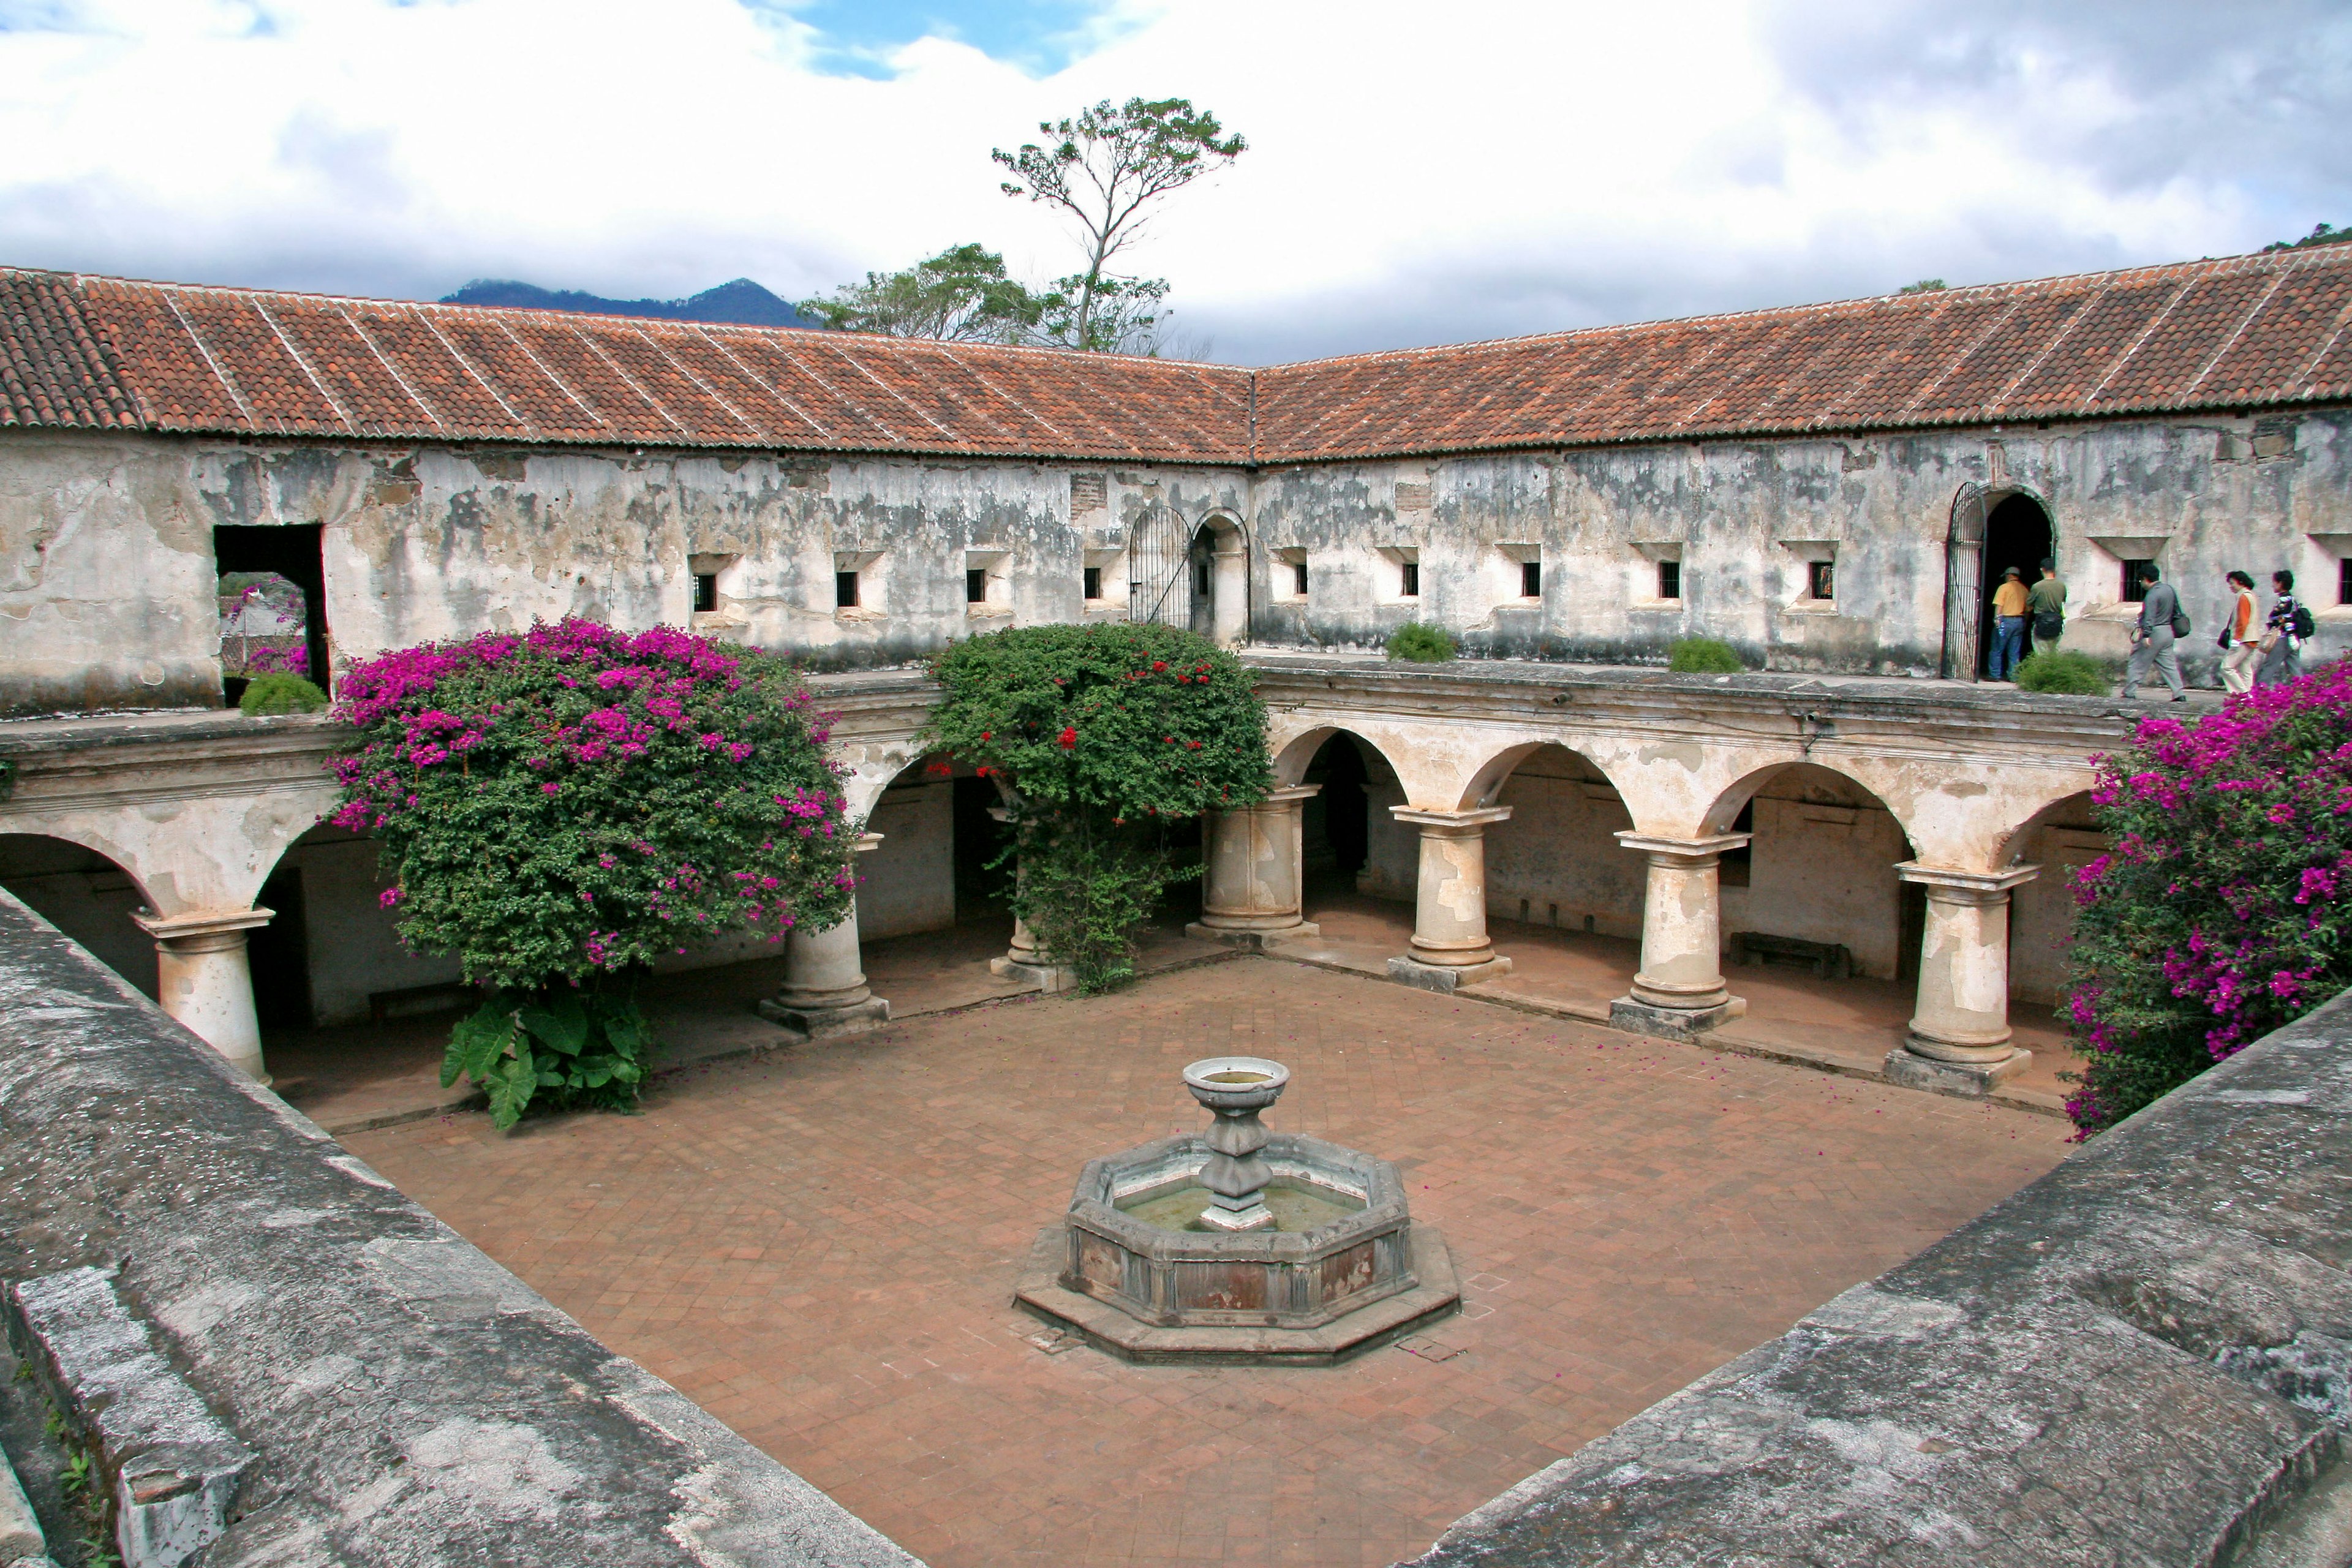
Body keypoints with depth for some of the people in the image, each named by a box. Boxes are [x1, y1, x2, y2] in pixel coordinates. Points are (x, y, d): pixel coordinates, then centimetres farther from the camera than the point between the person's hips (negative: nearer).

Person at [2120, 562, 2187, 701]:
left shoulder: (2153, 595, -16)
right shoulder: (2169, 589, 10)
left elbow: (2149, 617, -25)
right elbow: (2176, 611, 18)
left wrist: (2146, 635, -29)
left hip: (2154, 632, -8)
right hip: (2168, 631, 8)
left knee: (2138, 663, 0)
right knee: (2169, 664, 10)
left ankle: (2129, 692, 0)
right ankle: (2179, 694, 5)